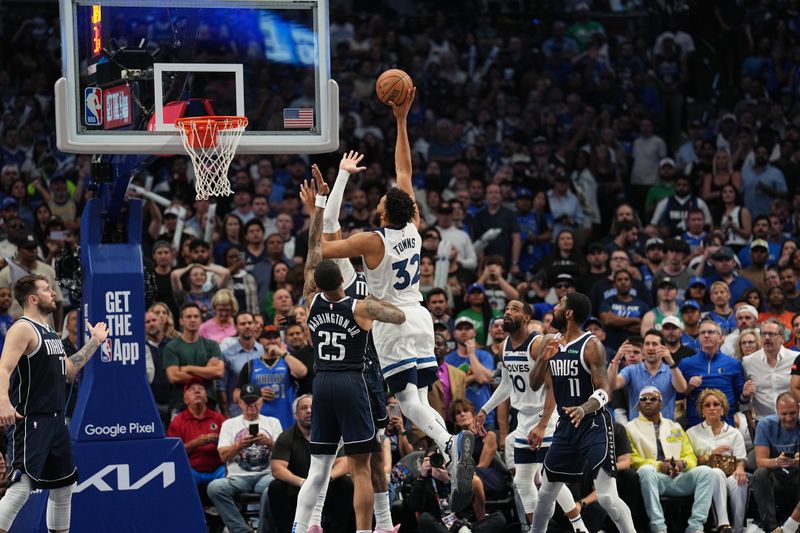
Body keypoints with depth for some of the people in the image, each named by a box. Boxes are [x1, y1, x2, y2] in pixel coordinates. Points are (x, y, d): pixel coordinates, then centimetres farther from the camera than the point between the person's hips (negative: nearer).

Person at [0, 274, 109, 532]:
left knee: (64, 487, 16)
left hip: (55, 421, 10)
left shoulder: (49, 332, 17)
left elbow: (68, 371, 26)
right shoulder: (22, 329, -12)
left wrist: (94, 342, 27)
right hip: (29, 422, -10)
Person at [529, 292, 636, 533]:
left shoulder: (591, 346, -14)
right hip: (566, 425, 7)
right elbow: (535, 385, 11)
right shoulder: (549, 343, 8)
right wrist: (543, 359, -9)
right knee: (546, 491, 17)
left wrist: (584, 409, -39)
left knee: (607, 496, -17)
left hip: (594, 425, -7)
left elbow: (604, 391, -18)